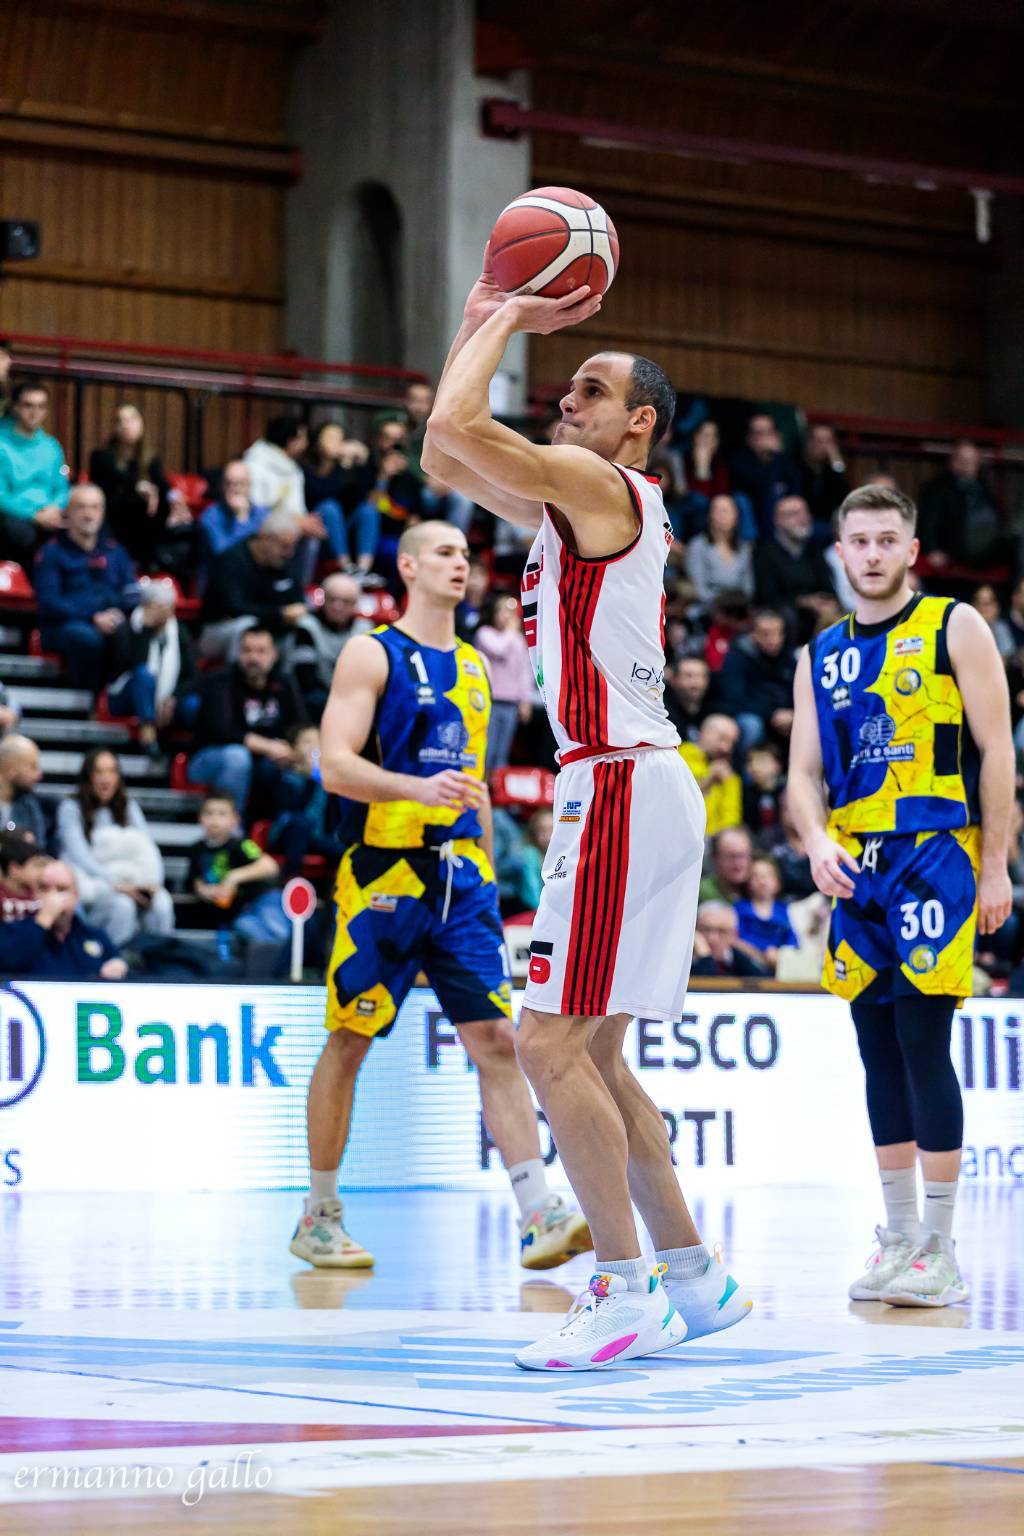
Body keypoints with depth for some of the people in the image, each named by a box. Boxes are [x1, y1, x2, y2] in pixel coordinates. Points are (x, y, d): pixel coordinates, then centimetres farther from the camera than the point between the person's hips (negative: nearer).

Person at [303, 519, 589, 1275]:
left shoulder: (475, 665, 16)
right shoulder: (372, 654, -4)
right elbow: (336, 765, -14)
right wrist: (417, 788, -29)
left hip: (459, 875, 5)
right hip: (383, 872, -5)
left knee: (496, 1039, -4)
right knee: (350, 1041, 2)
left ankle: (541, 1215, -9)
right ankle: (319, 1216, 13)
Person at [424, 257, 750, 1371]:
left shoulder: (598, 484, -8)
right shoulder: (572, 502, 20)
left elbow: (455, 426, -19)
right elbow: (443, 455, 26)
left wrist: (506, 323, -4)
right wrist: (482, 319, 21)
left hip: (621, 786, -10)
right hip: (636, 789, 10)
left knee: (551, 1045, -12)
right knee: (588, 1056, 13)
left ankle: (625, 1290, -9)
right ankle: (693, 1278, 18)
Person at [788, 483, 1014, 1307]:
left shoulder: (955, 628, -1)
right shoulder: (822, 656, 14)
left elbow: (996, 751, -4)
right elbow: (805, 771, 11)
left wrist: (996, 866, -9)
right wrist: (817, 841, -10)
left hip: (935, 858, -5)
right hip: (856, 867, 5)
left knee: (923, 1043, -11)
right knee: (879, 1048, 7)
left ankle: (941, 1251, -7)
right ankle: (899, 1237, 15)